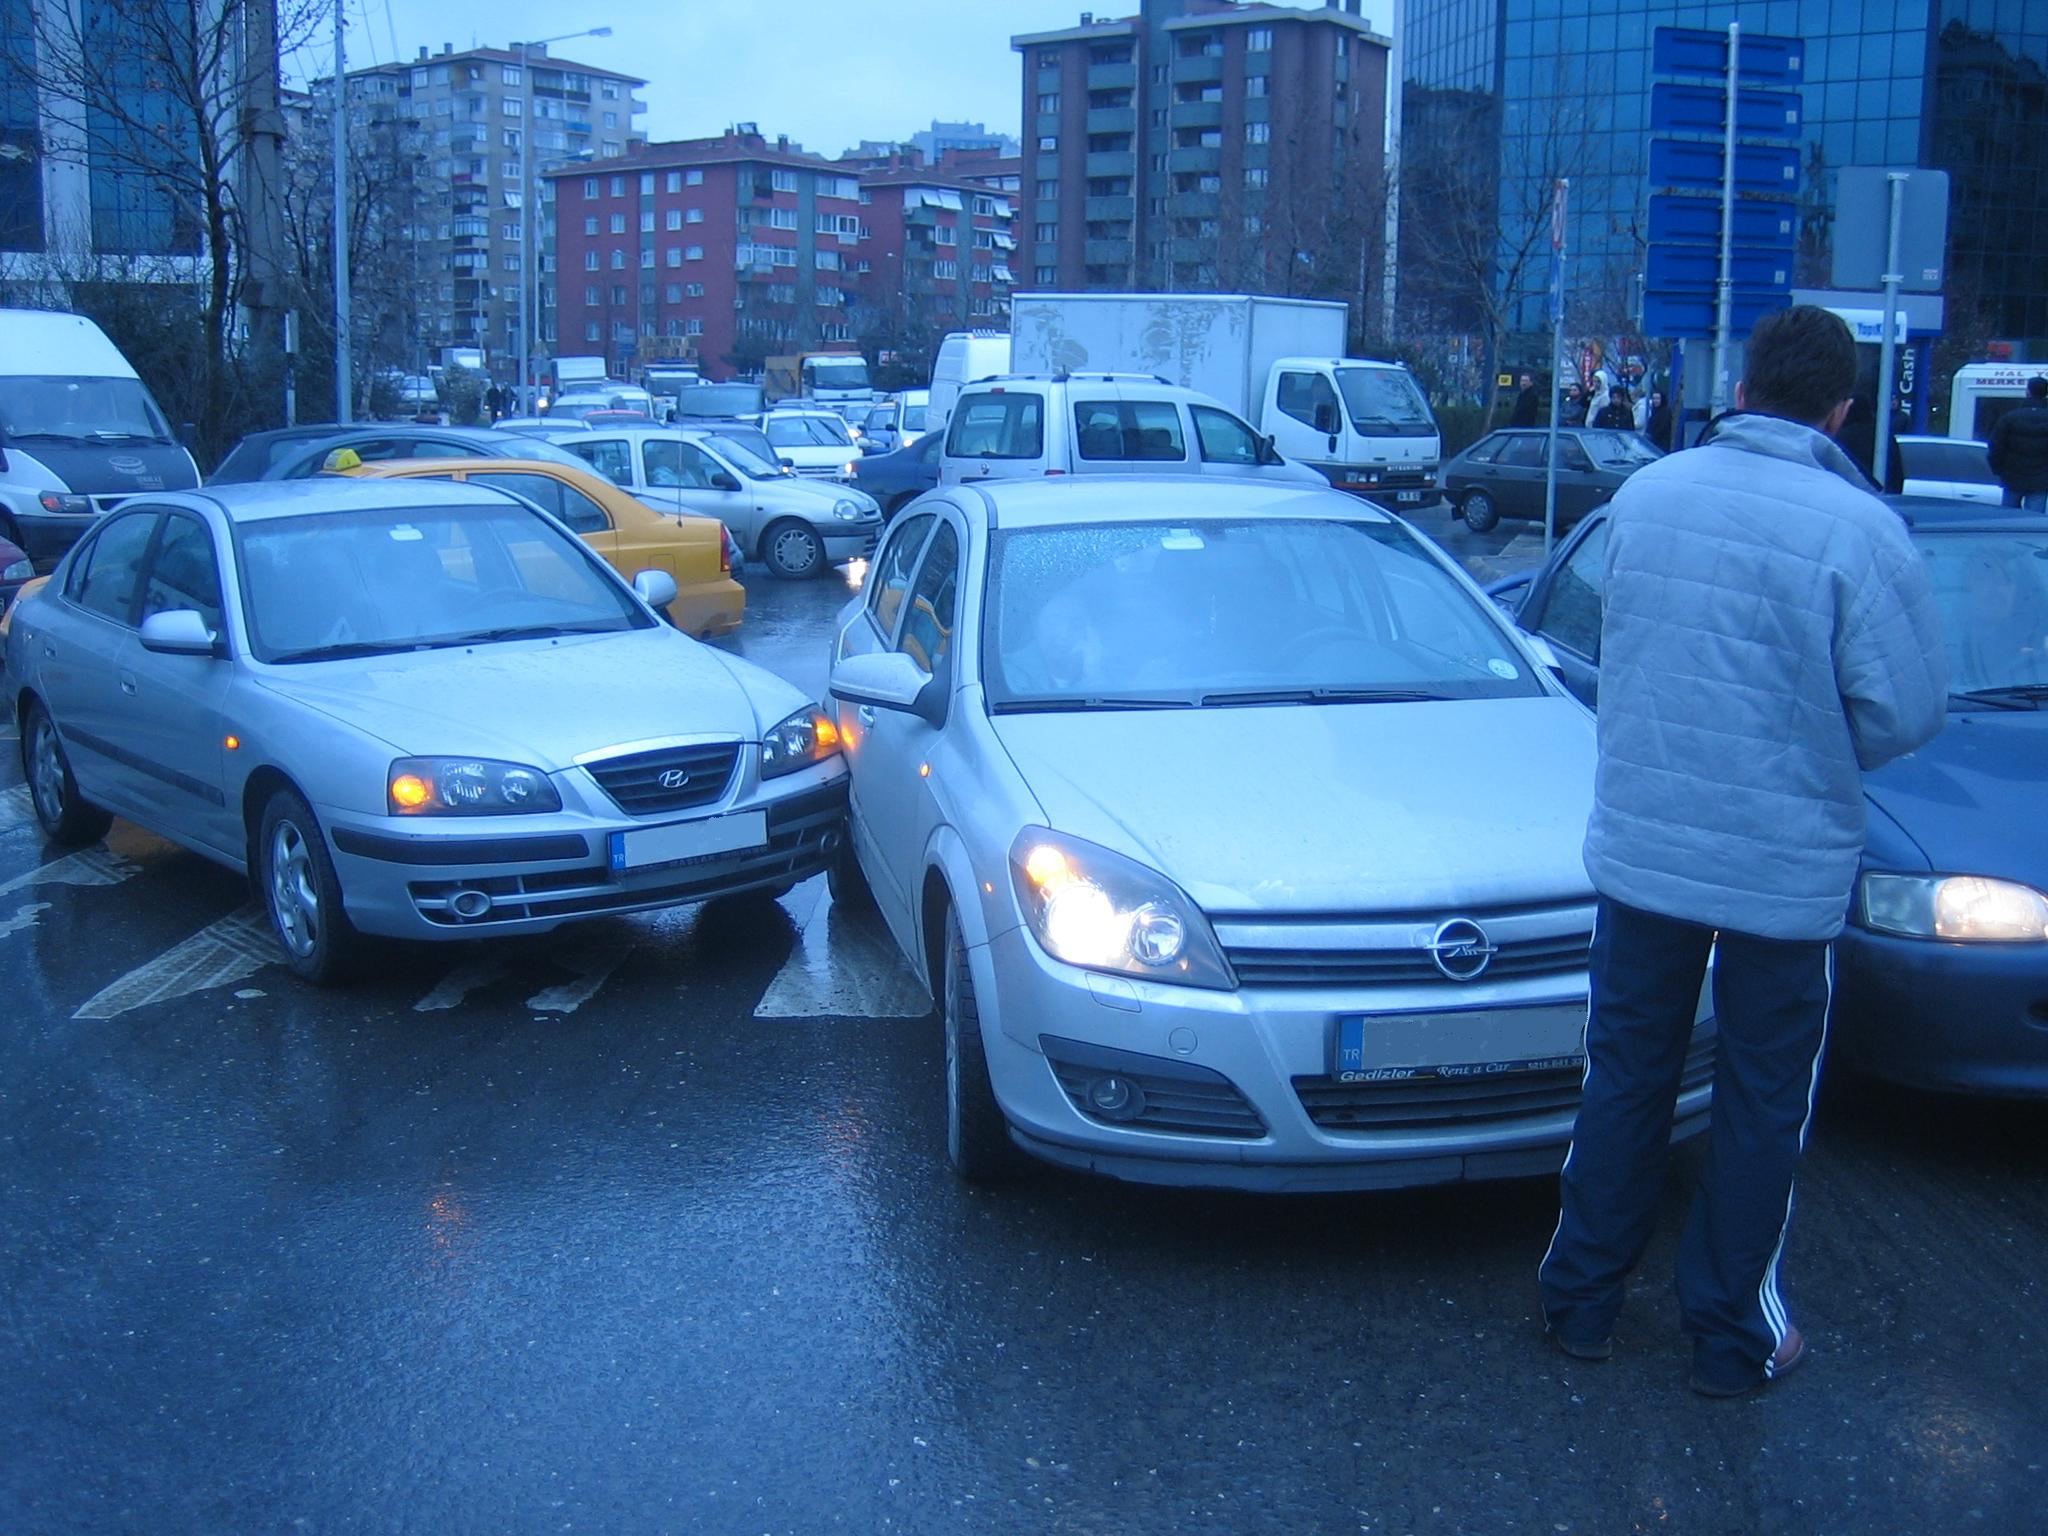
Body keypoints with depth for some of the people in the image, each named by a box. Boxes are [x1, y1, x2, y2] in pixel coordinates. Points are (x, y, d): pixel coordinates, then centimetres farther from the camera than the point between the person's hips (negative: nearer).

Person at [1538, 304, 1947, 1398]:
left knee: (1624, 1073, 17)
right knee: (1764, 1101, 12)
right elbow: (1907, 710, -12)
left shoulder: (1644, 493, -2)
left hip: (1640, 844, 3)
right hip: (1786, 865, -3)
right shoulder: (1860, 530, -16)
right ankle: (1732, 1335, 24)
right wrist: (1814, 760, 7)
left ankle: (1582, 1296, 28)